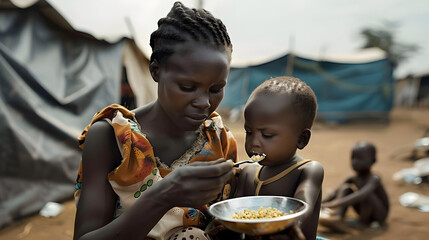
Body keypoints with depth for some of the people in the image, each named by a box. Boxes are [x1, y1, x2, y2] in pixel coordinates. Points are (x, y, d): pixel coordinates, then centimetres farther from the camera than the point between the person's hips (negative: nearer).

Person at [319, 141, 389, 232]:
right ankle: (338, 218, -29)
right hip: (364, 211, 7)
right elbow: (335, 193, -5)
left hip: (380, 215, -7)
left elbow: (361, 196, -45)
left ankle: (364, 221, -11)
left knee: (366, 193, -34)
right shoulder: (352, 179, -4)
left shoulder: (374, 179, -27)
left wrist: (334, 204, -54)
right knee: (345, 187, -10)